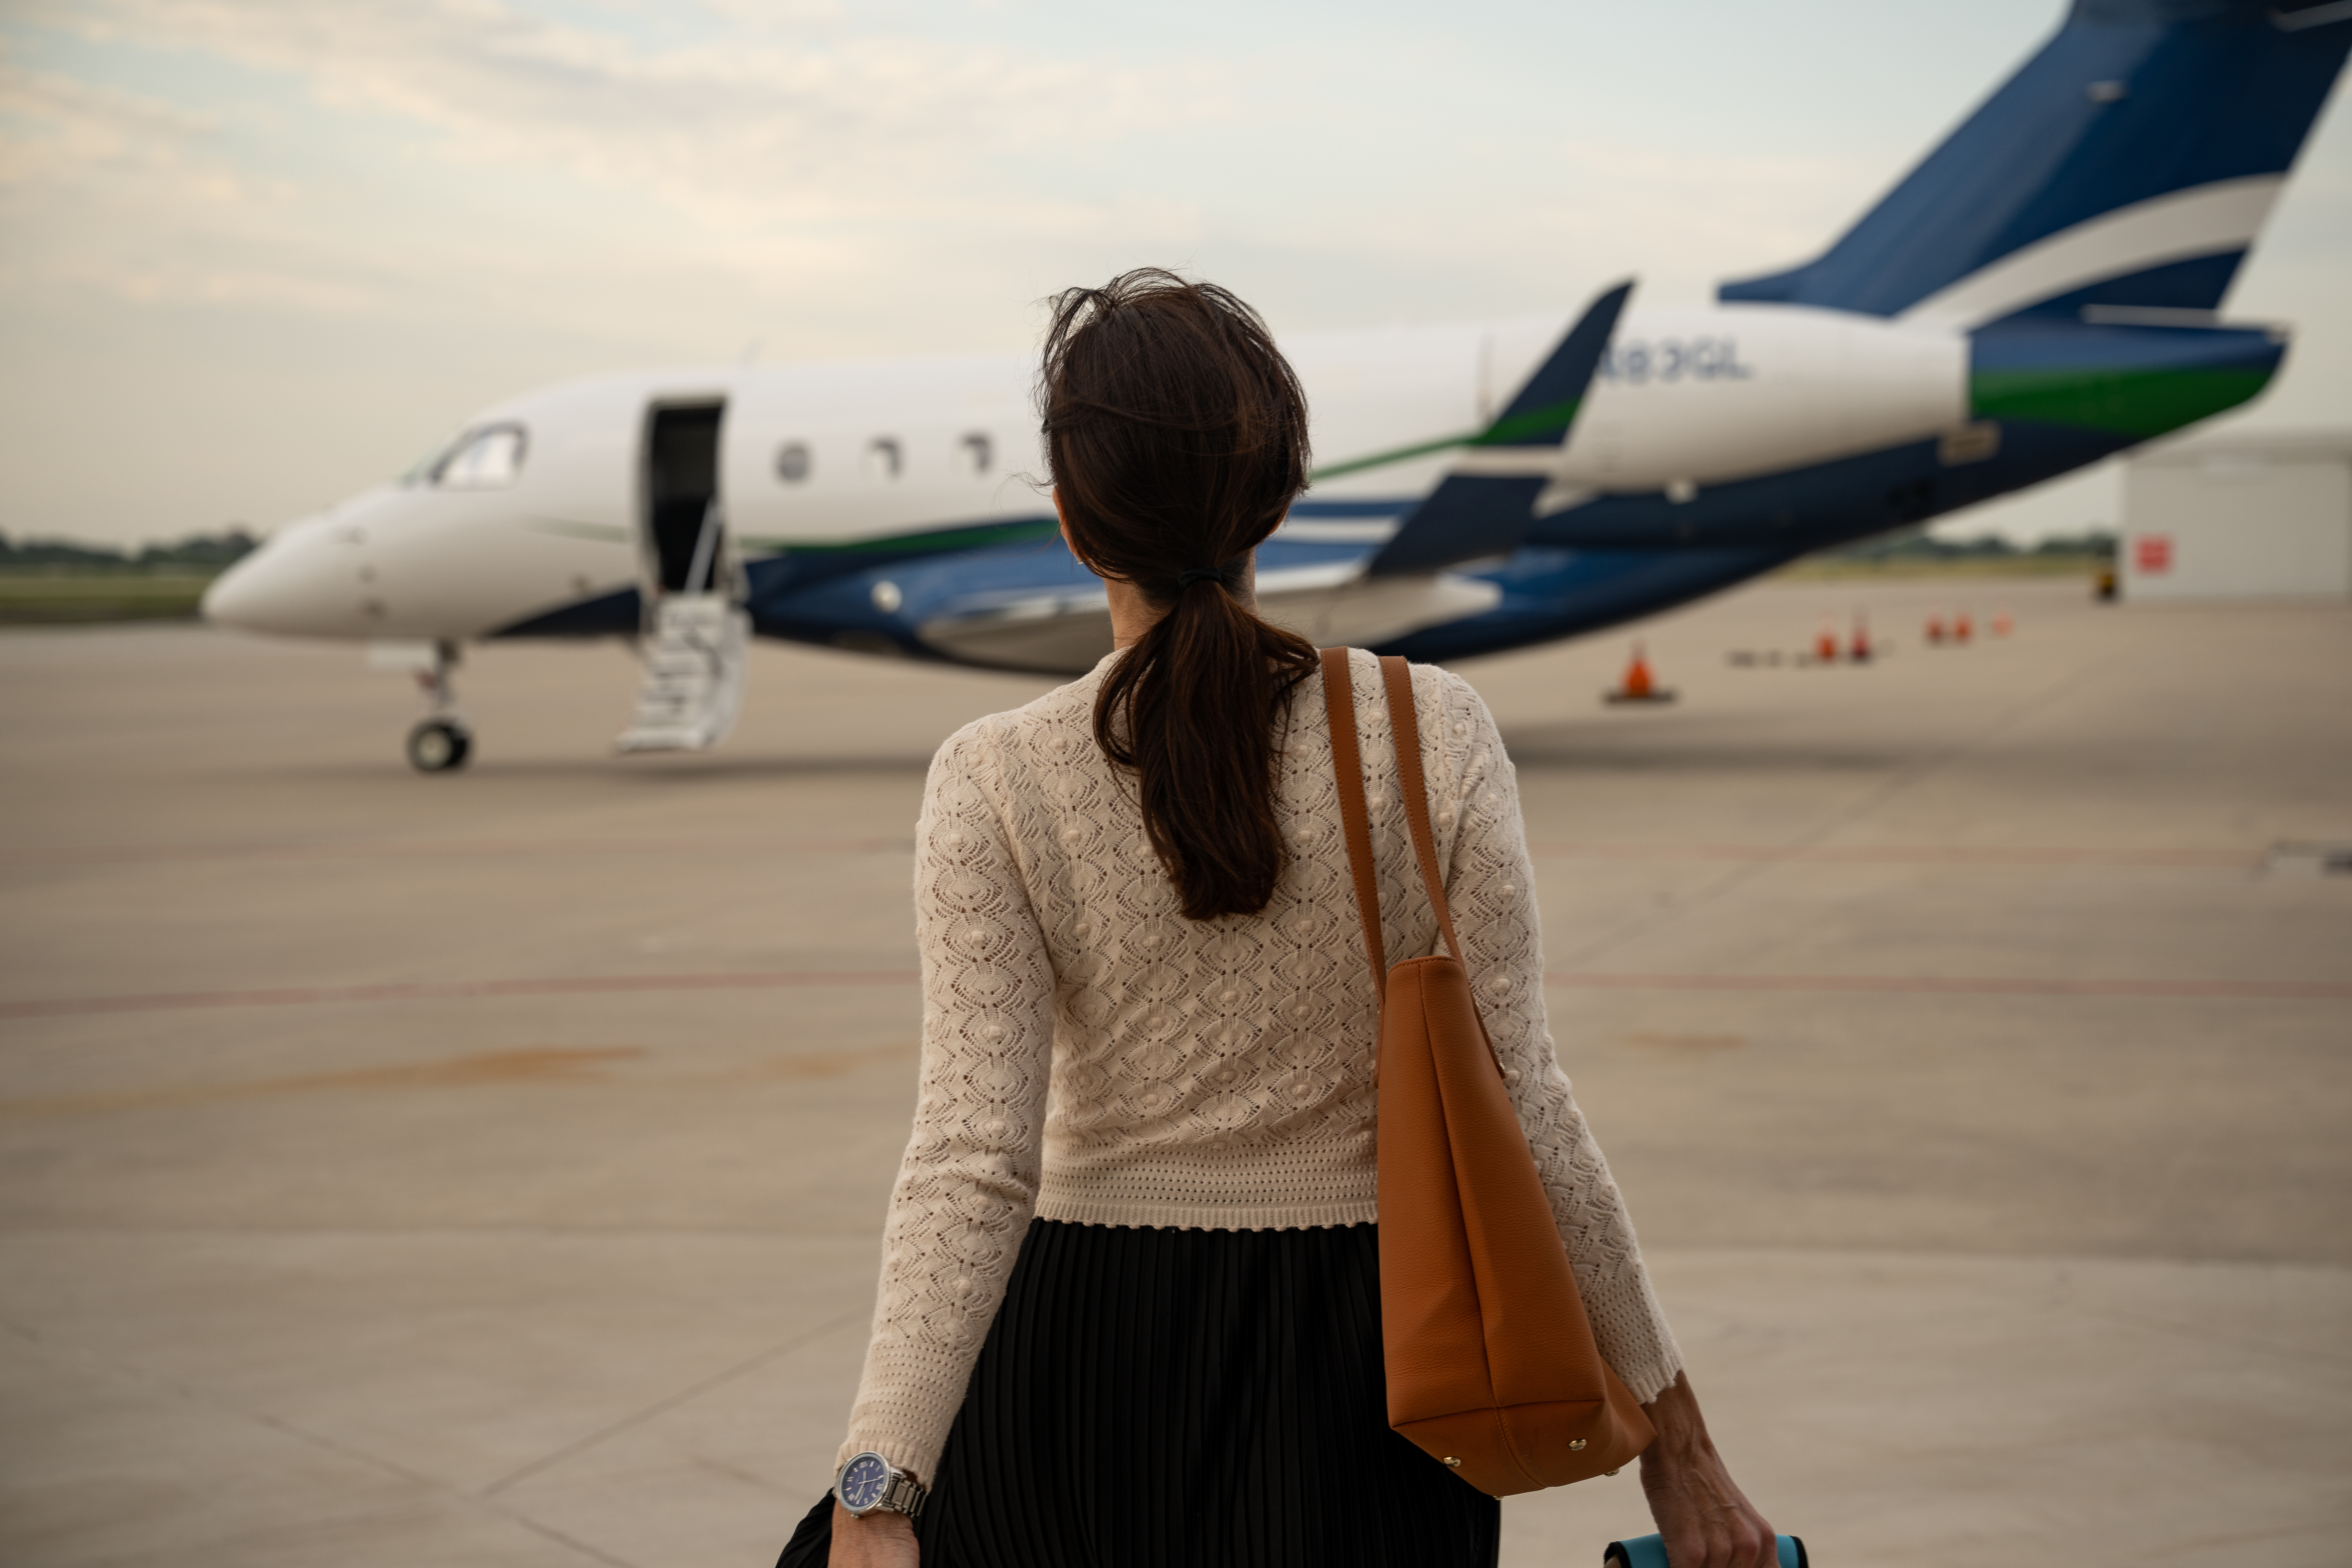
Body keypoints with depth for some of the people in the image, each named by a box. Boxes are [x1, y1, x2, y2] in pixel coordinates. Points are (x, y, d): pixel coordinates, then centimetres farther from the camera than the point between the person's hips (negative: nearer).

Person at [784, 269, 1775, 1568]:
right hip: (1364, 1368, 1)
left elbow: (971, 1159, -19)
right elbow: (1515, 1112, -9)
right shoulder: (1432, 732, -8)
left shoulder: (995, 784, -10)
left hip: (1085, 1368, -1)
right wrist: (1670, 1420, -1)